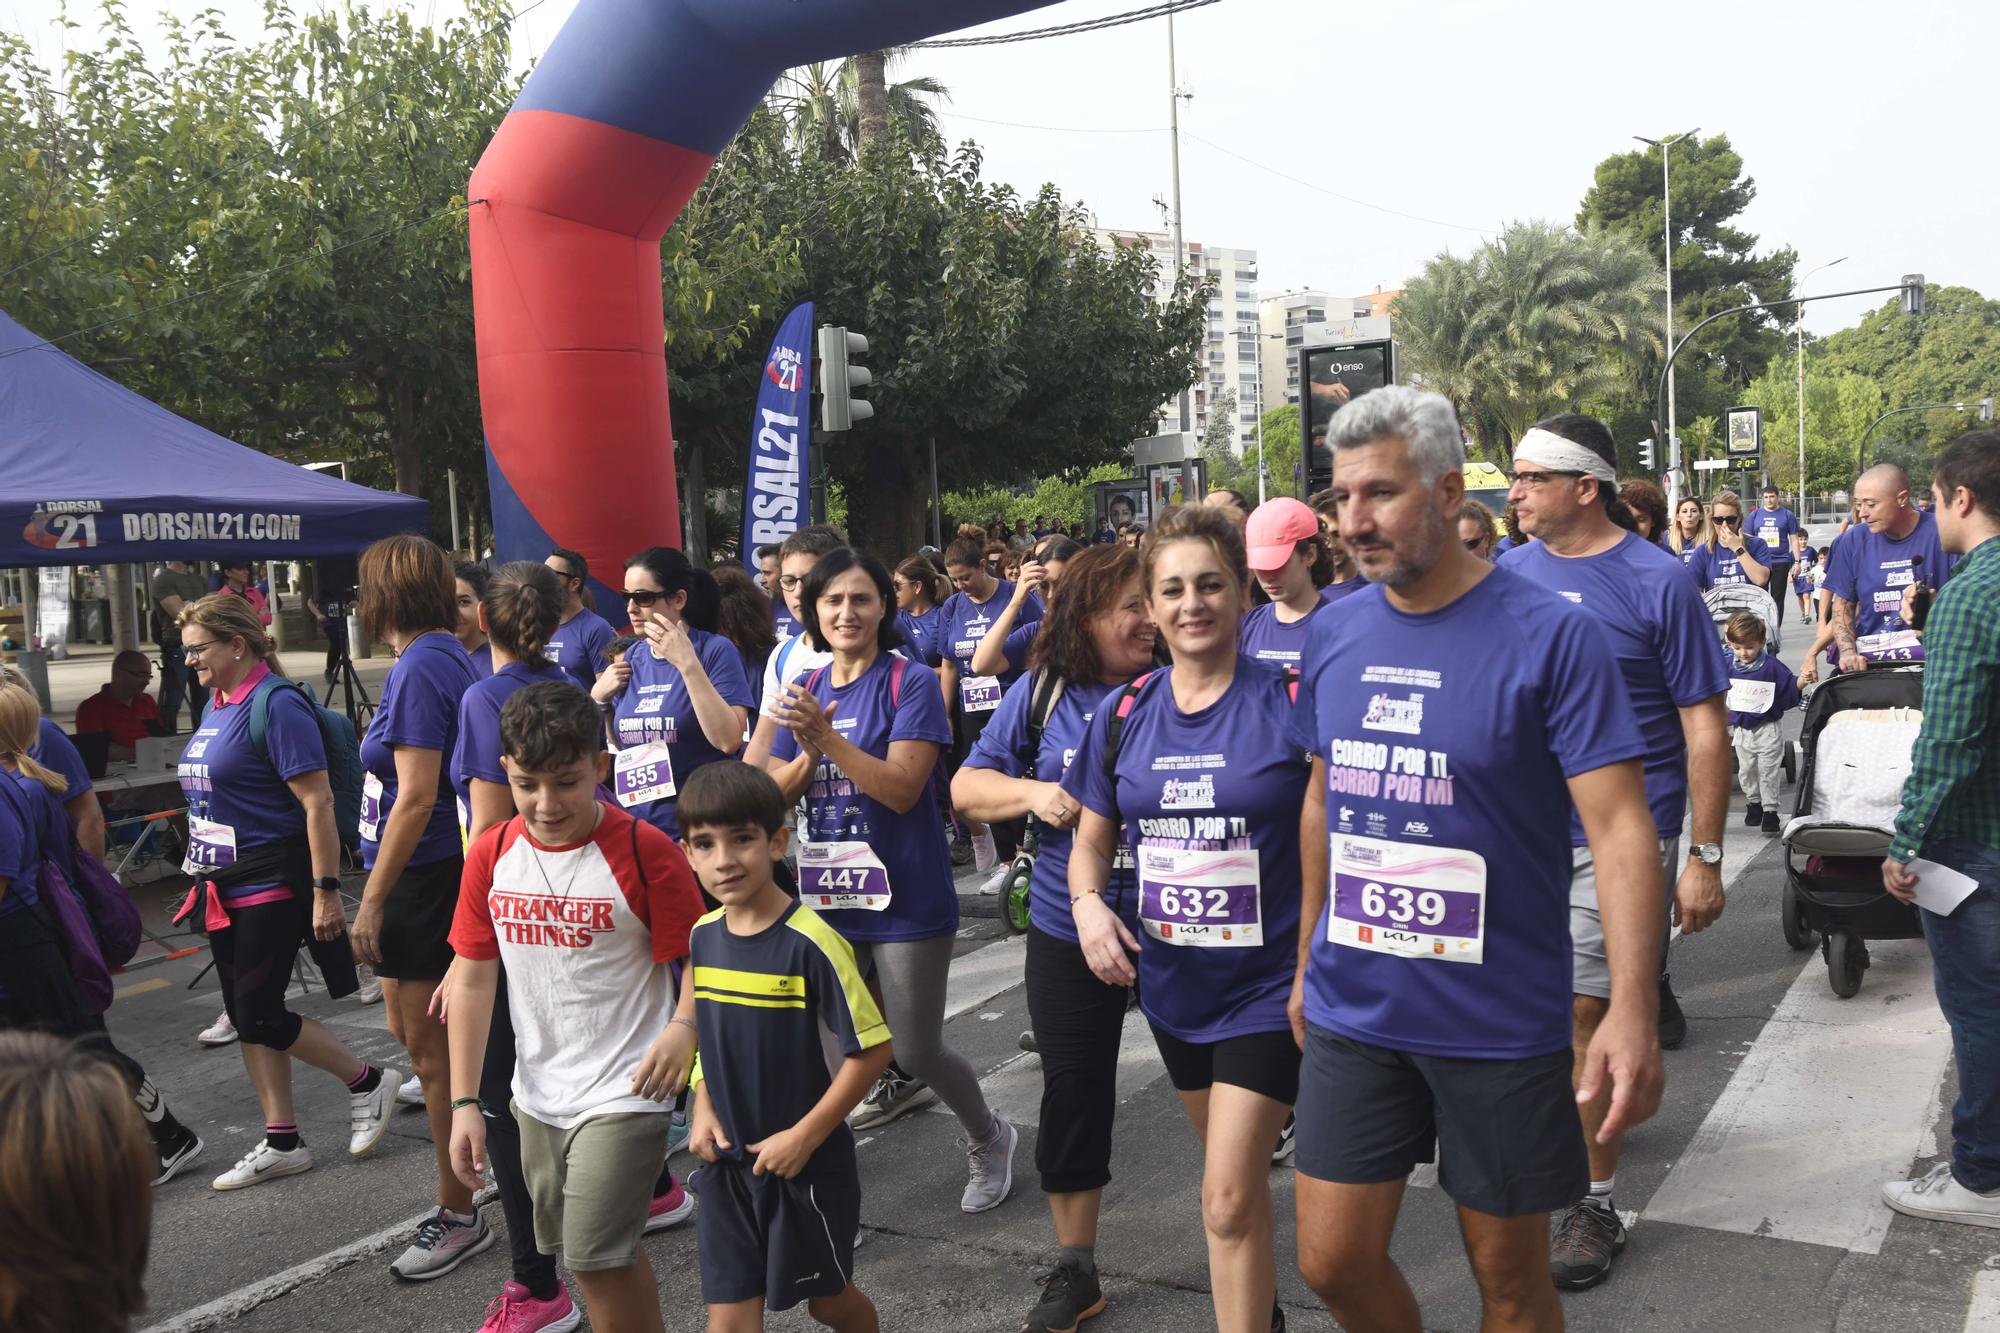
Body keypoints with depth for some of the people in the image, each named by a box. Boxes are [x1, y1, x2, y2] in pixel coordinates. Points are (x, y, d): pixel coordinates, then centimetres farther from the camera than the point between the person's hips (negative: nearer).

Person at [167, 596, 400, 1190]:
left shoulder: (276, 704, -16)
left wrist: (326, 891, -23)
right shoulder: (217, 707, 11)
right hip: (225, 890, 9)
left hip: (271, 888, -9)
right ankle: (281, 1143, 21)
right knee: (246, 1015, 11)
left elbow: (317, 802, -20)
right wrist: (205, 878, 20)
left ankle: (368, 1081, 13)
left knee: (260, 1016, -6)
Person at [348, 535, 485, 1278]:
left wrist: (372, 899, -18)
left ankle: (459, 1219, 14)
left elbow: (416, 798, -22)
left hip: (425, 878, -10)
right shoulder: (449, 656, 10)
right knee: (413, 1032, 21)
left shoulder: (419, 668, -18)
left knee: (433, 1051, 1)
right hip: (435, 875, 10)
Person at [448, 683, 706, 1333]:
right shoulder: (491, 856, -2)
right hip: (538, 1096, 6)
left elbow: (695, 960, -12)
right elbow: (474, 978, 3)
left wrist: (684, 1027, -33)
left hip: (623, 1093, -5)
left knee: (596, 1258, -9)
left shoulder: (644, 851, -16)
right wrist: (465, 1101, 1)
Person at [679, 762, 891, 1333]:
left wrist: (804, 1136, -19)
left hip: (808, 1162, -4)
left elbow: (871, 1048, -19)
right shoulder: (702, 935, -2)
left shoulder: (810, 942, -22)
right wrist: (704, 1108, 0)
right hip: (726, 1161, 5)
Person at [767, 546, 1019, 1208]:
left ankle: (989, 1138, 29)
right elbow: (776, 792, 3)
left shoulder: (912, 682, -9)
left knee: (918, 1049, 3)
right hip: (827, 895, 5)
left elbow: (902, 788, -19)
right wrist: (809, 753, -16)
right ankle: (900, 1082, 36)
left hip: (906, 898, -5)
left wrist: (828, 738, -28)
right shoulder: (807, 690, 7)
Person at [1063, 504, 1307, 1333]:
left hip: (1270, 984, -5)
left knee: (1229, 1200, -8)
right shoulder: (1125, 715, 0)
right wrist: (1089, 904, -11)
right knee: (1232, 1180, 24)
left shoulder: (1292, 703, -14)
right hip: (1172, 982, 5)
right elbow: (1092, 839, 9)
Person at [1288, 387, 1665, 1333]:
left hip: (1499, 1024, -4)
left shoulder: (1552, 637, -14)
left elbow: (1620, 828, -17)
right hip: (1350, 1012, 4)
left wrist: (1633, 1012, -26)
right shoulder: (1334, 639, 2)